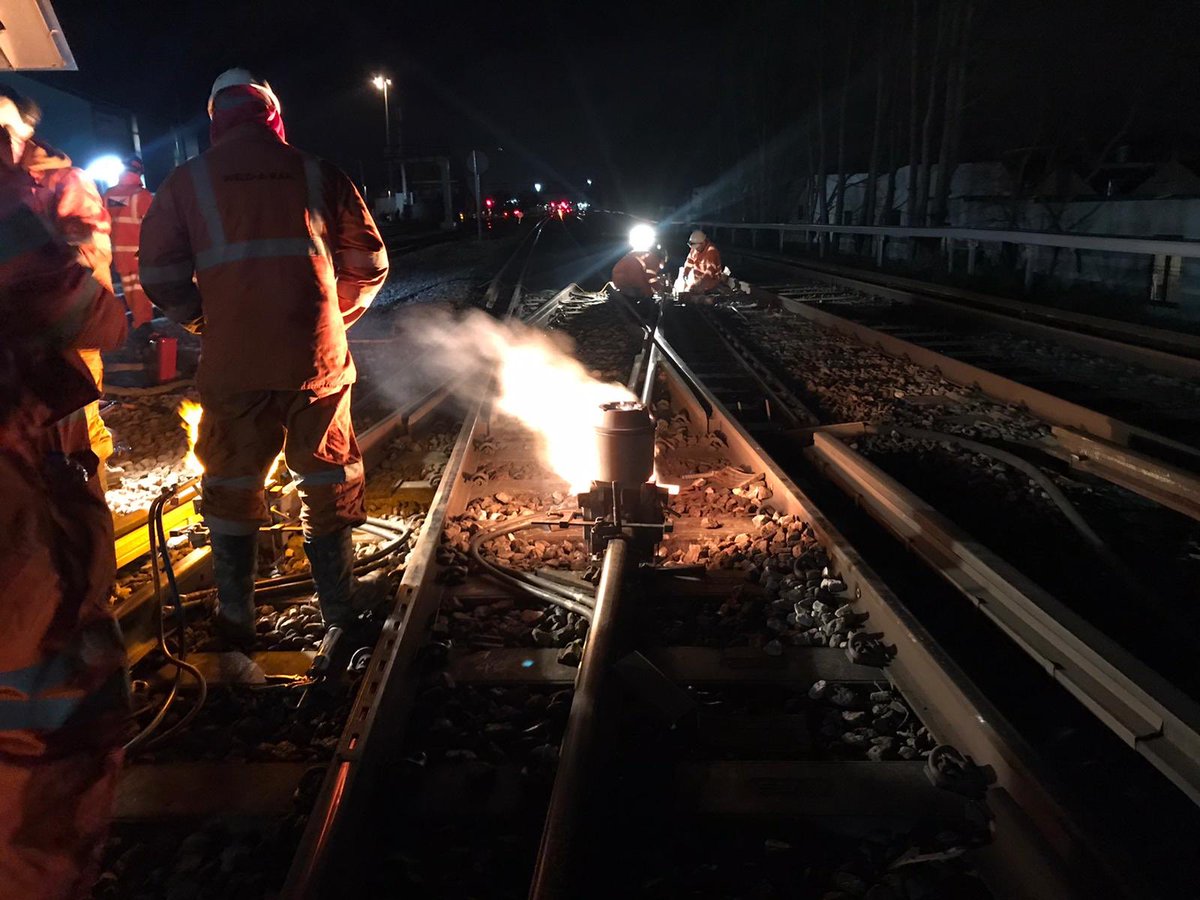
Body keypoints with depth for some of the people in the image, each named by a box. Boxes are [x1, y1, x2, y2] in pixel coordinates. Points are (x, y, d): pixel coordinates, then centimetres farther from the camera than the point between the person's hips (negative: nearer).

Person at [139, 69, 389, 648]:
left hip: (233, 364, 0)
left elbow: (161, 274, 1)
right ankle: (339, 614, 21)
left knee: (232, 486, 15)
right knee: (327, 483, 13)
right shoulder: (317, 174, 5)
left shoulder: (187, 181, 4)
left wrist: (203, 322, 17)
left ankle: (236, 621, 25)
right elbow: (369, 263, 5)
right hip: (318, 360, 0)